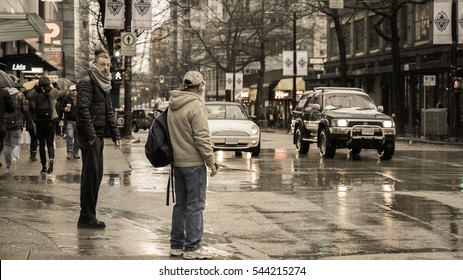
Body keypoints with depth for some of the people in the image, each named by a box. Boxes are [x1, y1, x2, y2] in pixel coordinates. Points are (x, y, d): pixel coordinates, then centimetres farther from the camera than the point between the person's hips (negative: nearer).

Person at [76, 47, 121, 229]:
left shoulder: (104, 85, 18)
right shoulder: (87, 83, -10)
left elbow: (109, 112, 21)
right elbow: (83, 110, -18)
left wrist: (115, 135, 15)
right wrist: (91, 136, -22)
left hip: (98, 135, 9)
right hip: (89, 134, -9)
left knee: (97, 174, 10)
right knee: (91, 174, -7)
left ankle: (88, 215, 16)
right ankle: (86, 217, -2)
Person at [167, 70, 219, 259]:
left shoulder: (172, 106, 11)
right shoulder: (196, 106, -17)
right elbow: (202, 138, -19)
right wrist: (211, 161, -13)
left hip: (177, 162, 9)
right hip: (194, 163, -9)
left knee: (181, 204, 16)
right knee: (195, 206, -3)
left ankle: (177, 244, 21)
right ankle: (192, 247, -1)